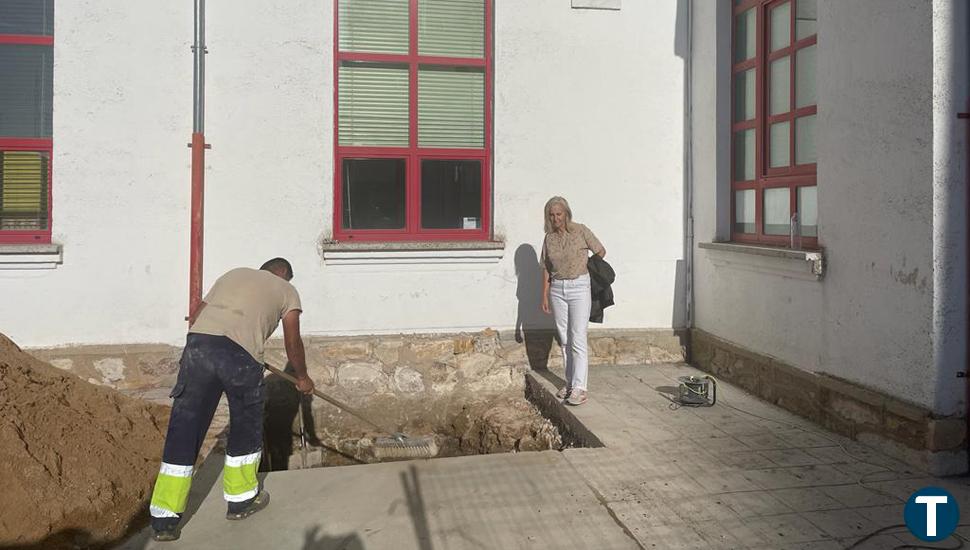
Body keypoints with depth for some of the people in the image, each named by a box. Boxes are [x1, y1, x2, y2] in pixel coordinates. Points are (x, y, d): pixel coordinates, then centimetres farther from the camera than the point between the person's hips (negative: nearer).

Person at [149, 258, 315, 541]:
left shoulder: (234, 274, 32)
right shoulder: (286, 290, 22)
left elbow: (195, 318, 33)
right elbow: (293, 343, 21)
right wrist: (302, 378, 37)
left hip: (198, 343, 3)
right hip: (241, 355, -3)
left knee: (183, 432, 10)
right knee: (246, 428, 19)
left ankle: (165, 520, 13)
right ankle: (241, 500, 32)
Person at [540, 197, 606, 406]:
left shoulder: (580, 231, -5)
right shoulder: (549, 238, 6)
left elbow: (601, 252, 5)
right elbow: (546, 269, 10)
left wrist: (586, 267, 11)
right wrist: (544, 296, 7)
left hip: (579, 287, -4)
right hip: (557, 289, 5)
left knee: (578, 339, -8)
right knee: (564, 339, 9)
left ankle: (580, 388, -7)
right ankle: (570, 382, 20)